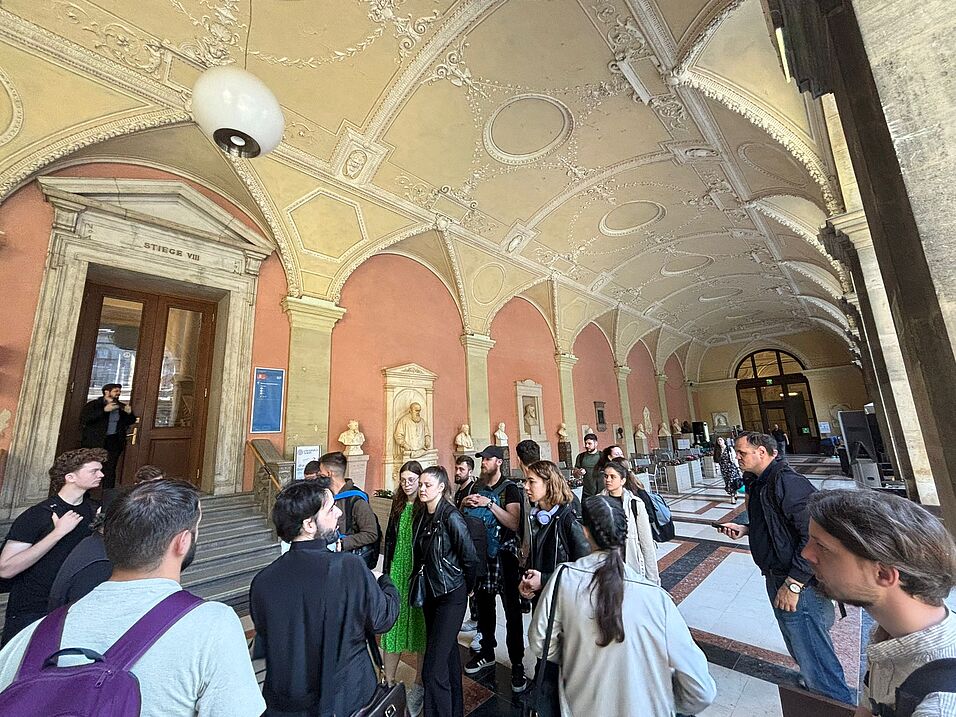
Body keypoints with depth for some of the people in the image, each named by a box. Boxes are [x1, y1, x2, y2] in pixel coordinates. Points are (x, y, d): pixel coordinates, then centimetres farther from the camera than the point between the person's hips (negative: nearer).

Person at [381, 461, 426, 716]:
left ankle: (419, 685, 27)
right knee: (392, 624, 9)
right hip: (398, 571, 4)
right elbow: (390, 538, 10)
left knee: (421, 626, 9)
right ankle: (389, 682, 26)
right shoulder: (398, 505, 3)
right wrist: (387, 571, 8)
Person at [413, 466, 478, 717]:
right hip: (430, 593, 7)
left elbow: (470, 558, -15)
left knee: (433, 668, -6)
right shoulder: (421, 517, 1)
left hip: (451, 596, -7)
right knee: (448, 653, 23)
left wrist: (466, 588, -1)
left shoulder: (451, 517, -21)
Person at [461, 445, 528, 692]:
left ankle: (517, 664, 18)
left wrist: (489, 504, -25)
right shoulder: (476, 486, 6)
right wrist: (464, 504, -7)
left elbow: (514, 523, -22)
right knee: (483, 603, 17)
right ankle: (487, 652, 37)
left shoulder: (509, 488, -11)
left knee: (512, 610, 3)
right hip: (480, 552, 5)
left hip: (504, 554, -5)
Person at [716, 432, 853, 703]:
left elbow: (813, 535, -28)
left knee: (811, 653, 2)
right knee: (799, 650, 25)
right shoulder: (759, 483, 8)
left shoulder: (788, 483, -24)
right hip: (775, 578, 10)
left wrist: (793, 584, -25)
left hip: (799, 586, -10)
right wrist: (745, 529, 4)